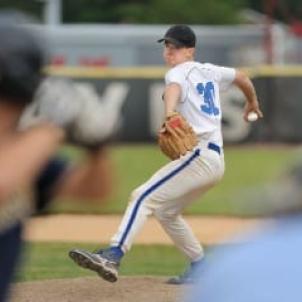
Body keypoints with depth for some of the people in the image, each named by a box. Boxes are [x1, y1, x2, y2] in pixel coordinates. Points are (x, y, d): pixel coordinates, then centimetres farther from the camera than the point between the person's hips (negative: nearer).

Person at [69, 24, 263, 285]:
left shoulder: (179, 72, -2)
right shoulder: (210, 72, 21)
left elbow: (174, 88, -26)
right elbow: (242, 77, 37)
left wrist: (170, 115, -48)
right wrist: (253, 103, 56)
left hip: (199, 155, -9)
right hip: (215, 162, 10)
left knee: (144, 197, -22)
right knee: (165, 212, 23)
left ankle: (113, 256, -39)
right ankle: (200, 268, 25)